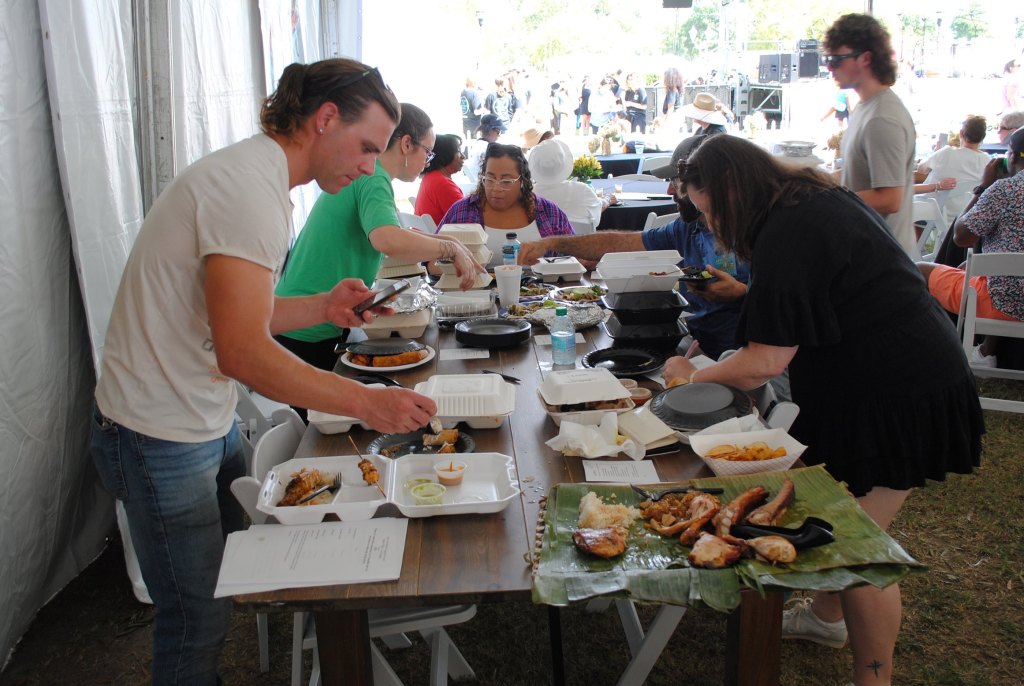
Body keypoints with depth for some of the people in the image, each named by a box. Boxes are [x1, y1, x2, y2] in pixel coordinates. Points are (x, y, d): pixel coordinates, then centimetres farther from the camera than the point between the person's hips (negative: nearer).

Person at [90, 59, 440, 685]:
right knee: (198, 621, 3)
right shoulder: (250, 186, -23)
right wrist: (369, 403, -26)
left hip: (210, 423, 10)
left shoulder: (259, 178, 10)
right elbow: (242, 352, -29)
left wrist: (321, 308, 4)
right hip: (162, 439, -10)